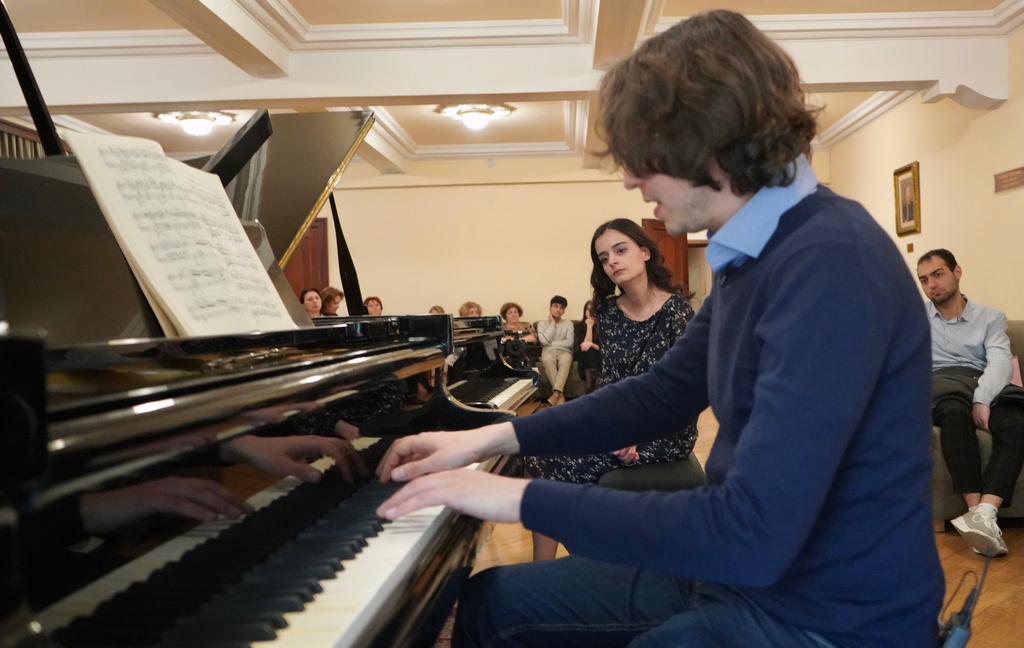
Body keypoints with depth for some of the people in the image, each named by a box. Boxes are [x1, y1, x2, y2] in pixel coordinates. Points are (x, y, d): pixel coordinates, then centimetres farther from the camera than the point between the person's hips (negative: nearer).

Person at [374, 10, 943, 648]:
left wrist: (524, 498, -23)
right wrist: (490, 439, 7)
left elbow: (754, 534, -32)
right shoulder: (757, 250, 5)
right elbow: (663, 391, 14)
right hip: (746, 565, 9)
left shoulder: (830, 262, -27)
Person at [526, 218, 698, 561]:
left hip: (665, 431, -6)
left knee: (558, 466, -19)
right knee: (541, 451, -14)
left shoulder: (675, 309, -12)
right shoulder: (609, 310, 5)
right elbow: (609, 378, 4)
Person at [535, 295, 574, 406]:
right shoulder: (542, 324, 14)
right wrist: (552, 323, 1)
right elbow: (544, 340, -6)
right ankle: (560, 394, -39)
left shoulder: (568, 324, 15)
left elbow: (569, 342, 0)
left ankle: (556, 393, -49)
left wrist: (551, 343, -2)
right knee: (547, 360, -39)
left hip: (564, 351, 0)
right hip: (548, 351, 0)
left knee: (566, 360, -39)